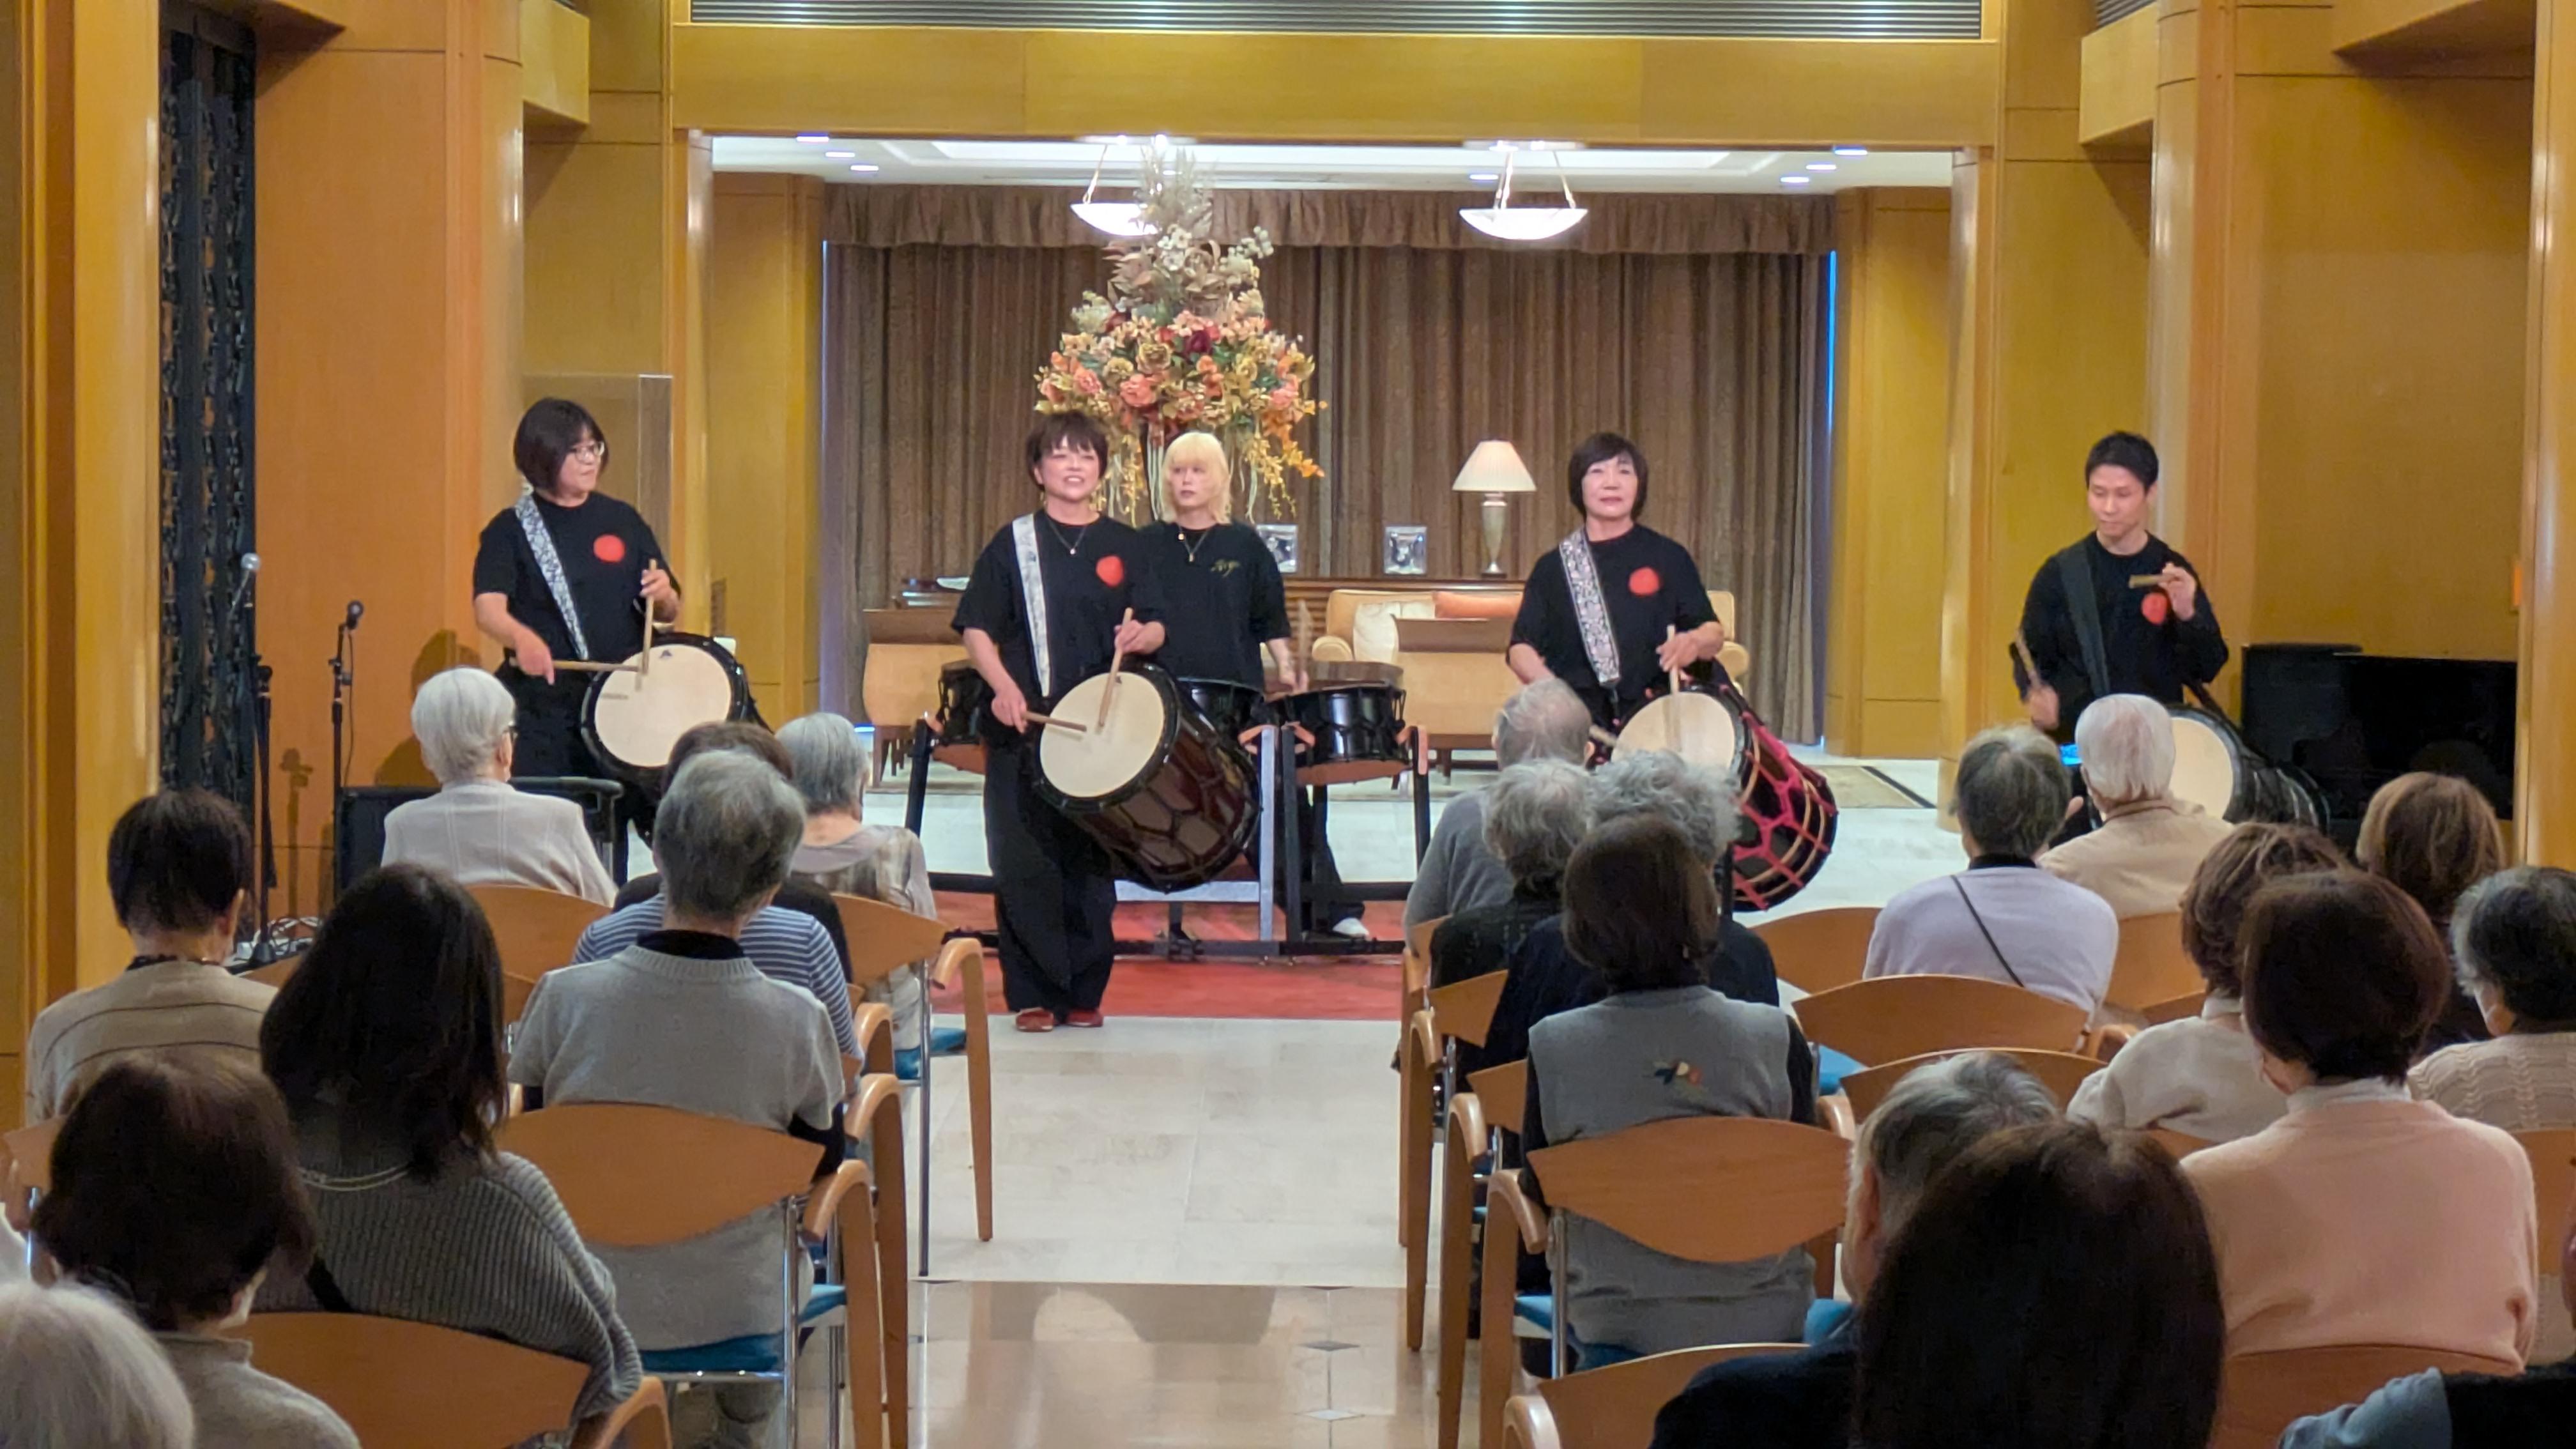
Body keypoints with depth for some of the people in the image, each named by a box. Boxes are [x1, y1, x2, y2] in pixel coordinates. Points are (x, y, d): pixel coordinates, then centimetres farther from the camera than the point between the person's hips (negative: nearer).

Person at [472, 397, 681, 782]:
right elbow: (488, 609, -13)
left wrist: (663, 597, -10)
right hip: (541, 704, -2)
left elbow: (669, 613, 14)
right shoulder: (511, 530, 2)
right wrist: (522, 637, -35)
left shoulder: (622, 521, 10)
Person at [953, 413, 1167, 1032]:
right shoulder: (1013, 543, 3)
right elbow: (976, 628, 0)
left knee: (1092, 863, 5)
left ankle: (1084, 992, 14)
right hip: (1023, 727, -2)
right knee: (1024, 864, -3)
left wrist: (1141, 636, -18)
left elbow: (1156, 627, 6)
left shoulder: (1125, 546, 9)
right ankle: (1033, 994, 4)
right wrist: (1003, 686, -17)